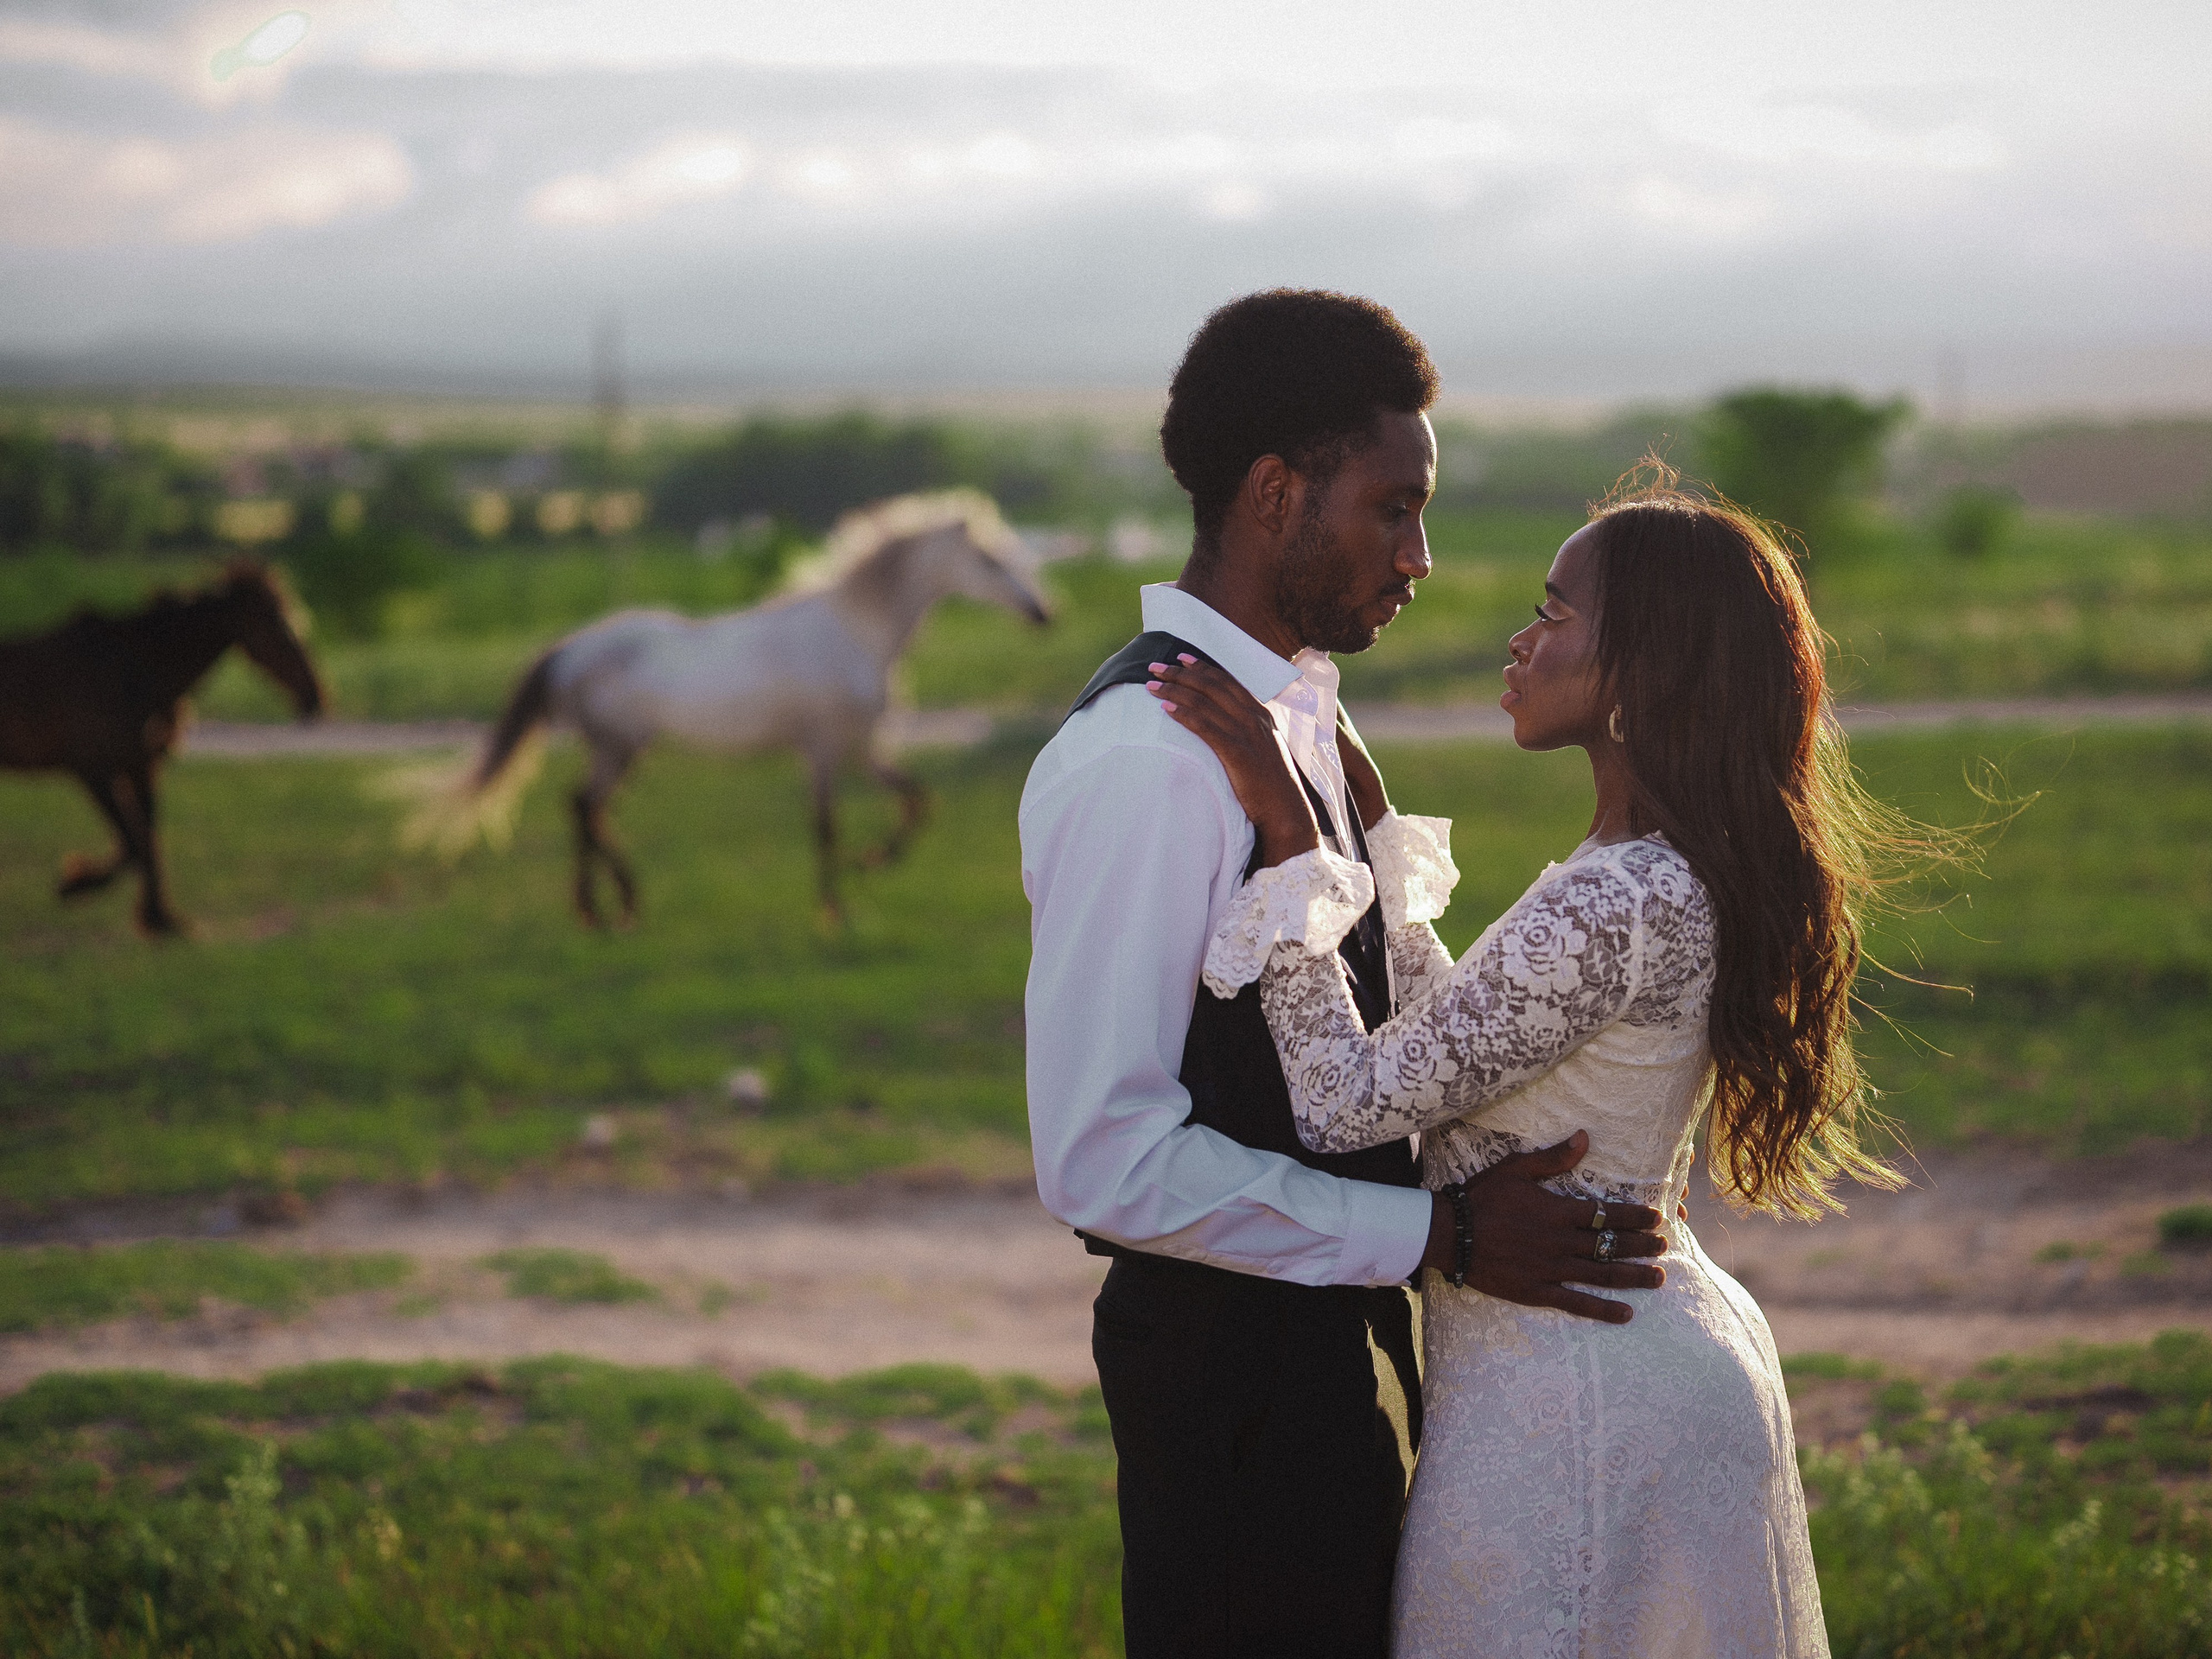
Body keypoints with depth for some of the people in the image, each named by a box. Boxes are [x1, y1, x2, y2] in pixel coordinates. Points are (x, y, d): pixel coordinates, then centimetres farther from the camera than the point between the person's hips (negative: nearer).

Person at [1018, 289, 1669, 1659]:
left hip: (1343, 1327, 9)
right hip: (1234, 1358, -9)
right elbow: (1106, 1157, -26)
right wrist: (1439, 1236, -22)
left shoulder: (1308, 719, 9)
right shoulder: (1145, 763, -22)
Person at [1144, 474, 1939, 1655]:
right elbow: (1455, 1043, 15)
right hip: (1661, 1347, 10)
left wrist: (1289, 833, -22)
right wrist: (1368, 832, 18)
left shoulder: (1615, 904, -25)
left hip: (1570, 1401, -10)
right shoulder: (1694, 879, 6)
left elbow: (1349, 1105, -24)